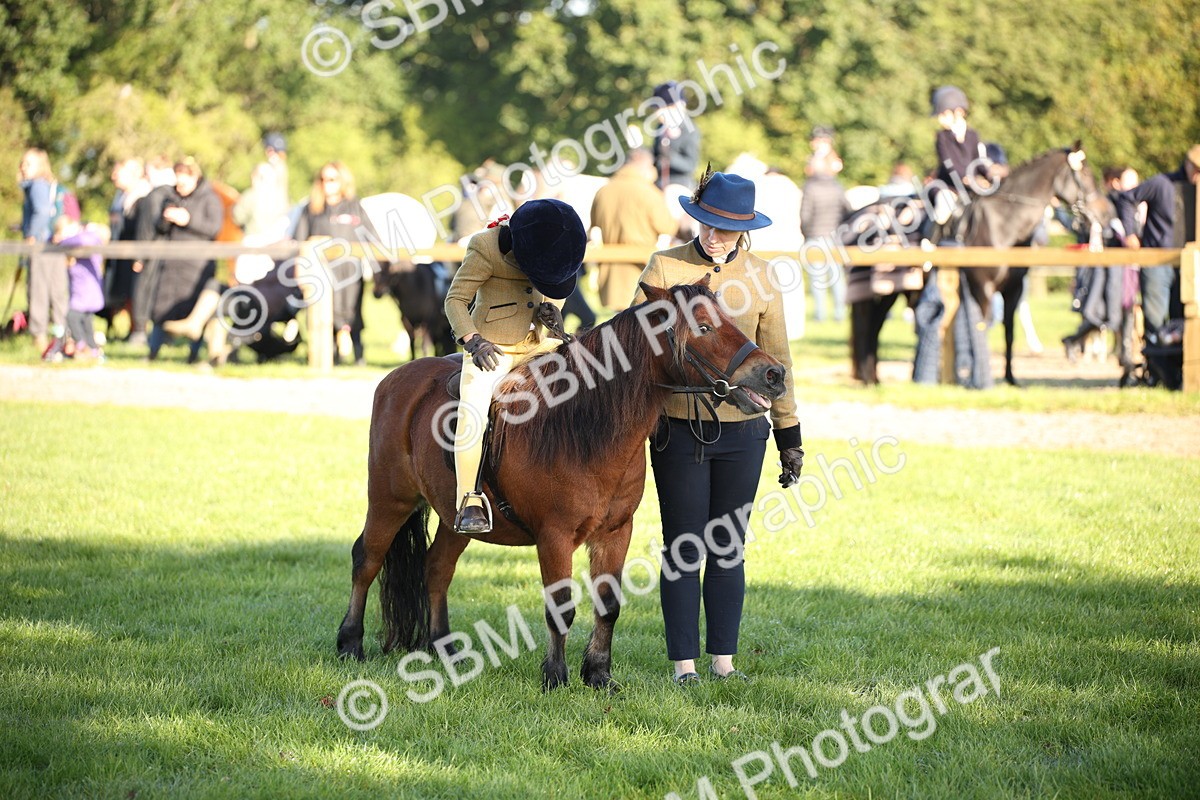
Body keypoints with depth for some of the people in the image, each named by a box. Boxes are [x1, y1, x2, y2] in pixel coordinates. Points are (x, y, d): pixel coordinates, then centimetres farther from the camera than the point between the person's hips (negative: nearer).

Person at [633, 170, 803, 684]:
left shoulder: (760, 277, 3)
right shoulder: (664, 268, -3)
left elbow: (776, 360, 10)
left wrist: (790, 436, 10)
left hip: (742, 430, 2)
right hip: (678, 428, -2)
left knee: (729, 549, 8)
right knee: (683, 549, 1)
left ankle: (723, 658, 16)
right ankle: (684, 662, 8)